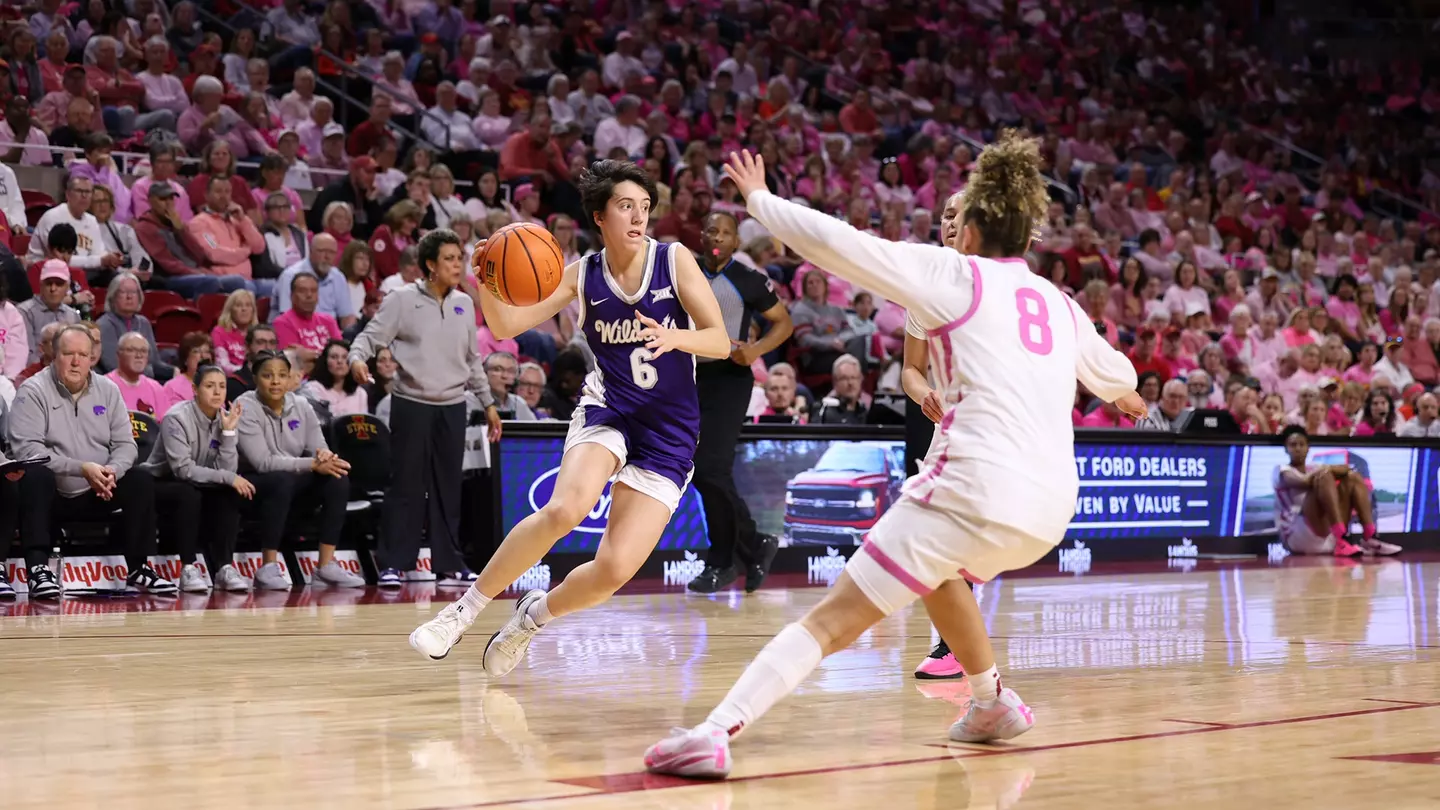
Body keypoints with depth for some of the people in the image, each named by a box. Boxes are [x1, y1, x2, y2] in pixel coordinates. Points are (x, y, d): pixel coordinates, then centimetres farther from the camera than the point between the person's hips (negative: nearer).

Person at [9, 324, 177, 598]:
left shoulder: (108, 390, 5)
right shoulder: (33, 391, -9)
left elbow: (125, 444, 4)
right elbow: (27, 448, -20)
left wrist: (113, 470, -21)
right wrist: (82, 468, -27)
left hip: (95, 495, 4)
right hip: (51, 494, -4)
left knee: (141, 480, -16)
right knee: (36, 476, -34)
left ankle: (138, 570, -10)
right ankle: (38, 569, -36)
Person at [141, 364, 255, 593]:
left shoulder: (225, 418, -4)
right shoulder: (177, 418, -20)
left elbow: (226, 470, -14)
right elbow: (182, 469, -27)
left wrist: (229, 431, -23)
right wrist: (227, 478, -29)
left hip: (194, 486, 5)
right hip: (160, 484, -5)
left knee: (229, 493, -23)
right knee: (188, 493, -35)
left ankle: (224, 568, -22)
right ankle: (188, 569, -30)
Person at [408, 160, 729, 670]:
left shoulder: (675, 260, -5)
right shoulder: (582, 276, 0)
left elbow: (721, 342, -8)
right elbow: (506, 326, -4)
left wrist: (674, 337, -29)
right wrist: (487, 284, -25)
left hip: (668, 435, 0)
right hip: (606, 411, 0)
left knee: (614, 570, -12)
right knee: (563, 510, -31)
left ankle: (533, 617, 19)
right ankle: (466, 609, -15)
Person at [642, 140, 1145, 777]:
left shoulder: (955, 273, 5)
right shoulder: (1060, 303, 21)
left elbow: (837, 243, -4)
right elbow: (1109, 368, 43)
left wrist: (761, 201, 12)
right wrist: (1123, 391, 67)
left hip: (975, 490, -6)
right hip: (1051, 509, 6)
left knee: (833, 619, -7)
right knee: (937, 569, 37)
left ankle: (715, 733, -20)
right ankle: (994, 706, 41)